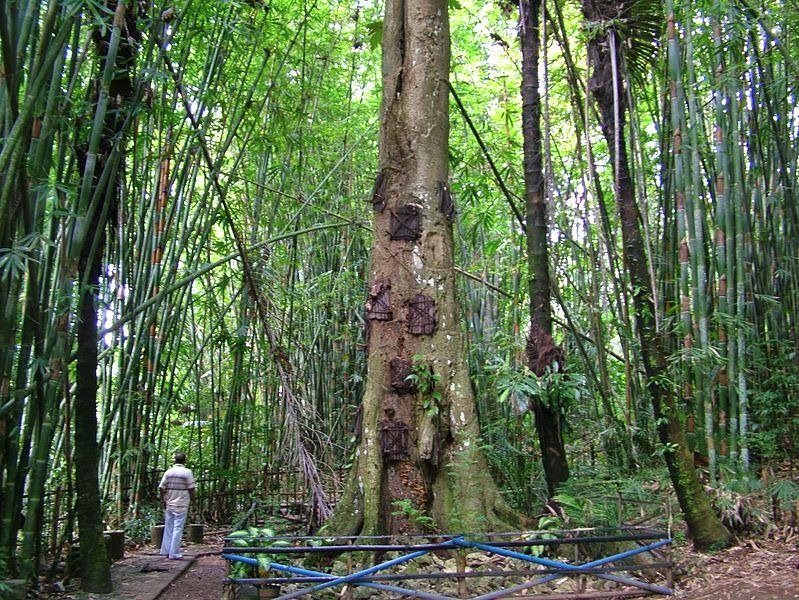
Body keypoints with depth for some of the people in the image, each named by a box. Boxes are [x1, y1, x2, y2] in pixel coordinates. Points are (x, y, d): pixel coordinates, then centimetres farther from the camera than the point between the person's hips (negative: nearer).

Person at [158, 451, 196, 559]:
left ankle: (165, 551, 21)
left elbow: (161, 487, 2)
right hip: (181, 505, -4)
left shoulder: (168, 472, 2)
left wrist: (164, 500, 13)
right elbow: (191, 489, -9)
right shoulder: (187, 472, -9)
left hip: (169, 504, 4)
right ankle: (174, 553, 1)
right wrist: (192, 500, 5)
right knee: (178, 529, 0)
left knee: (168, 528, 15)